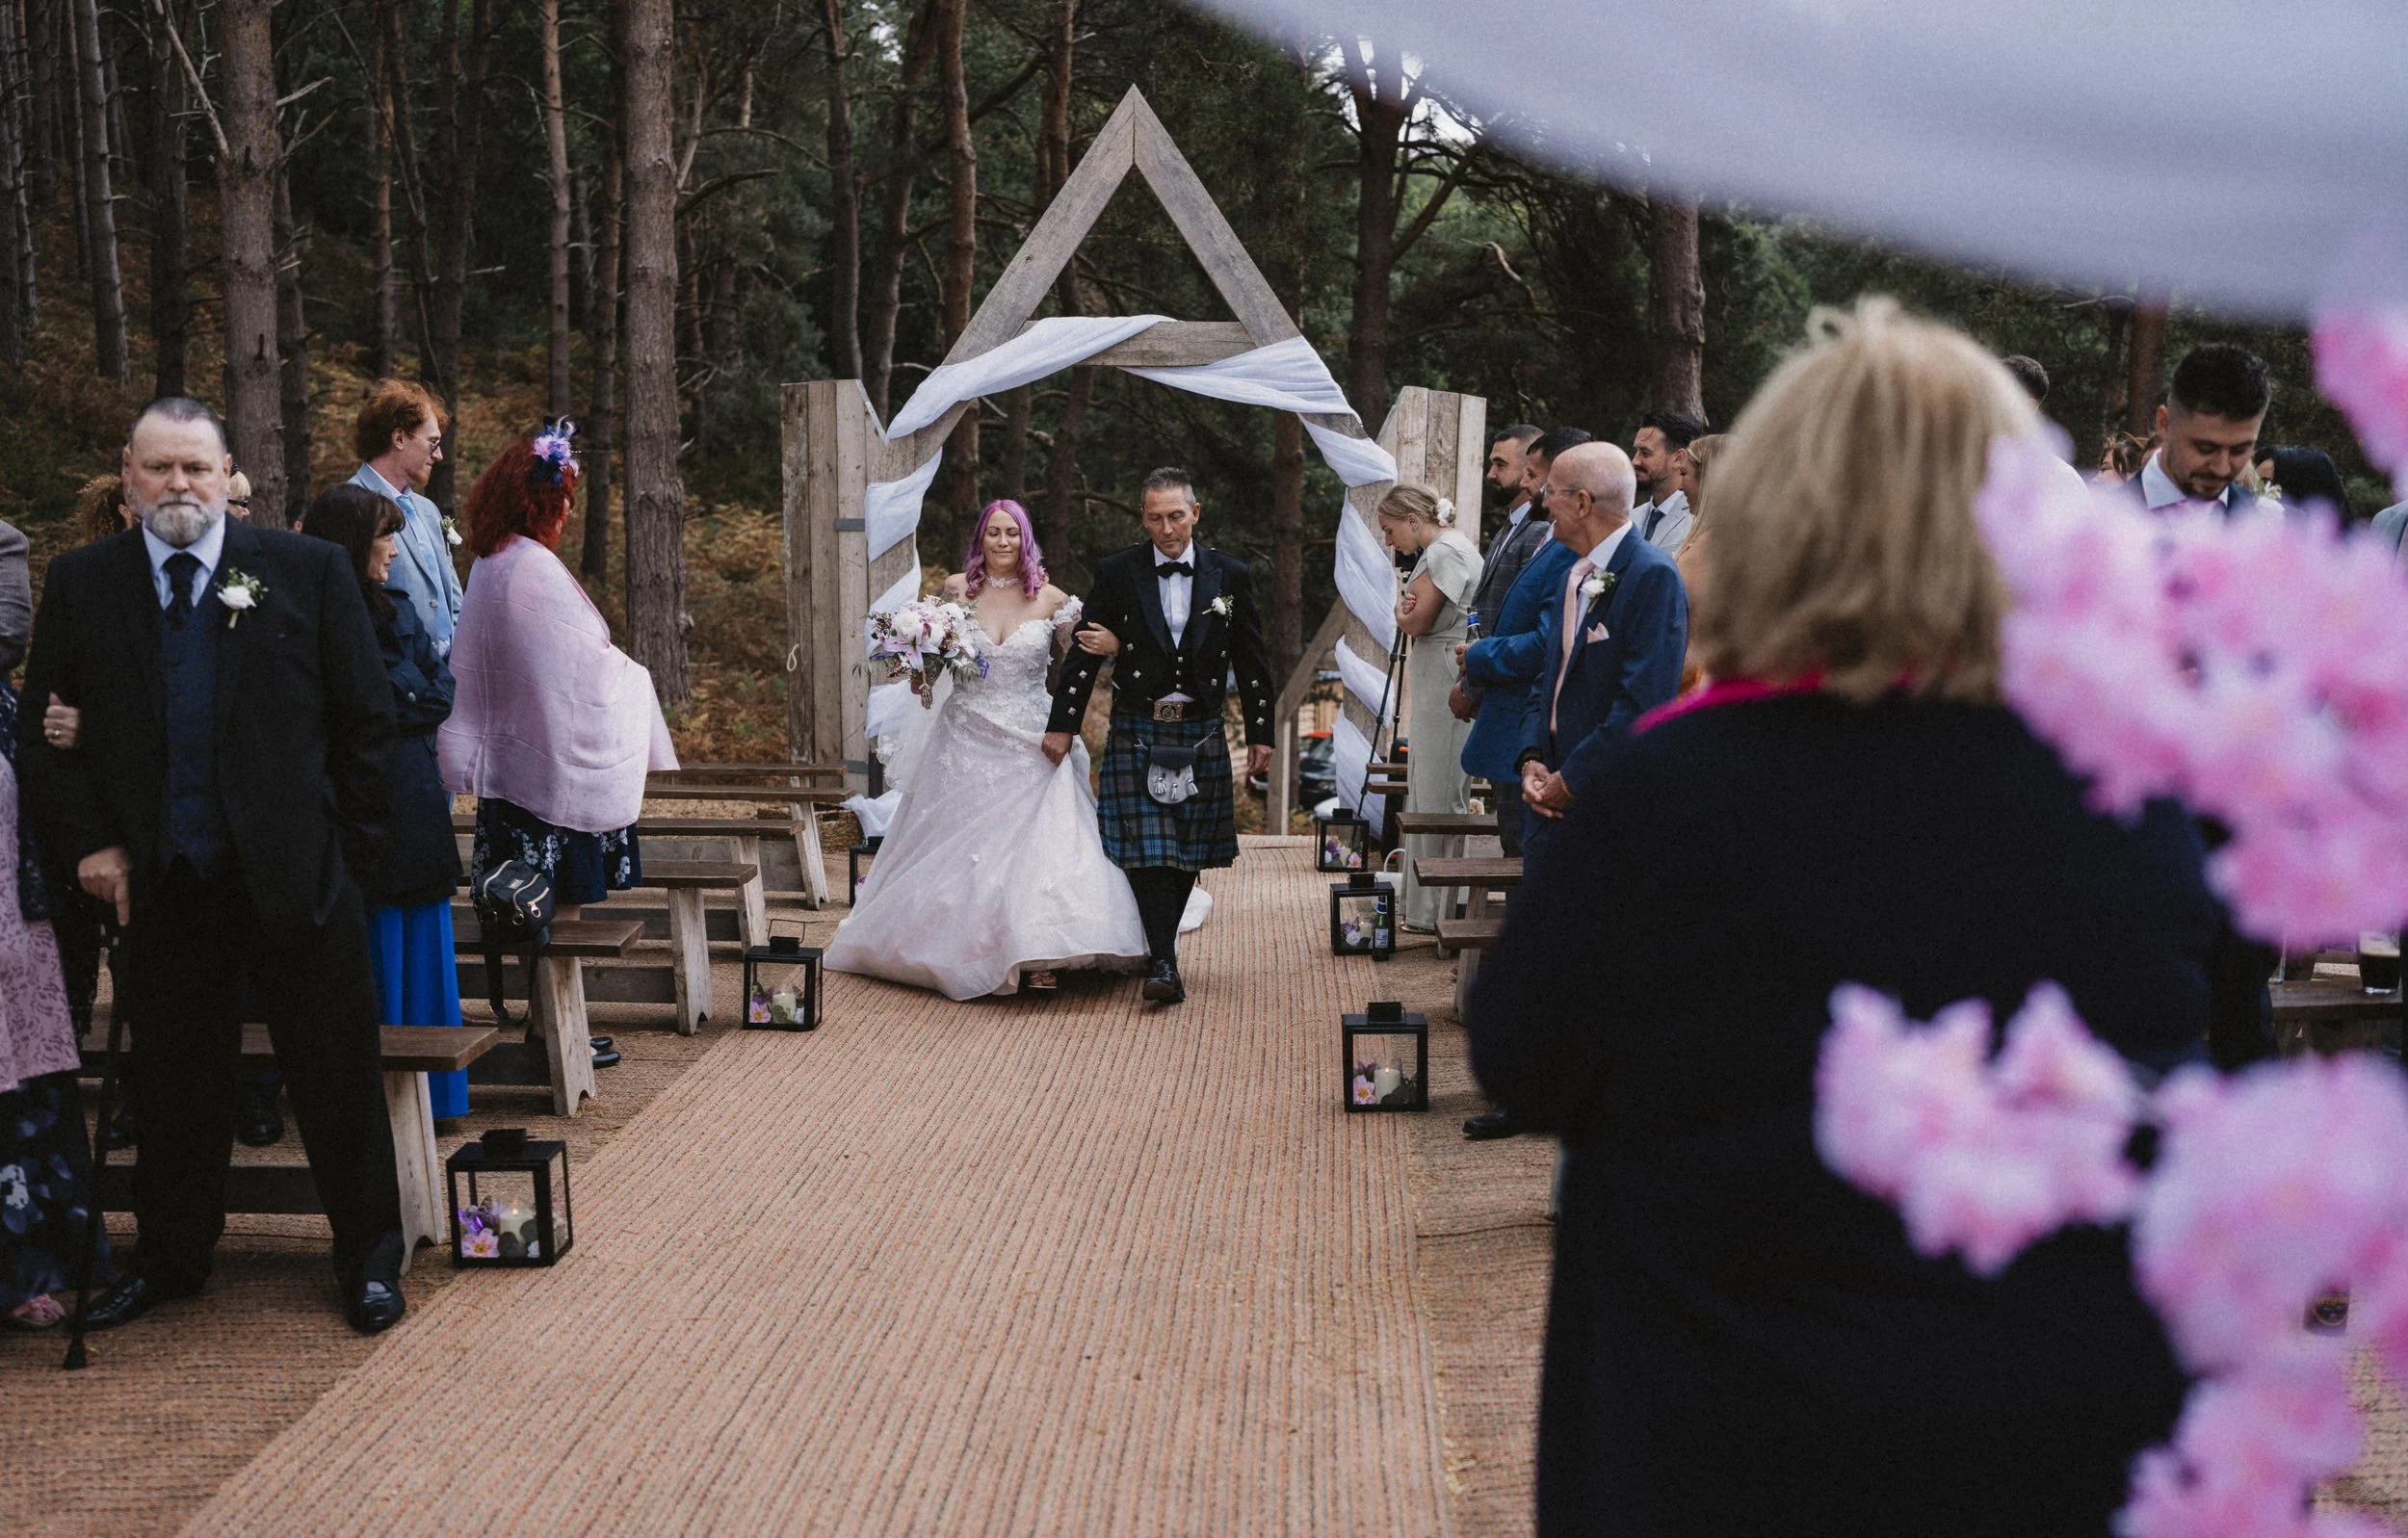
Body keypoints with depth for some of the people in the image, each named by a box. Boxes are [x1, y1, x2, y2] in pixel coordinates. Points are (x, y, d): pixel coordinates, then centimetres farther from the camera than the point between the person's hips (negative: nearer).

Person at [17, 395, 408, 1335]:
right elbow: (40, 730, 10)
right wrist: (85, 842, 0)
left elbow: (368, 718, 2)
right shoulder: (80, 585, 5)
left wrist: (347, 844, -2)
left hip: (296, 876, -2)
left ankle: (369, 1260, 22)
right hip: (162, 888, 2)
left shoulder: (308, 572, -1)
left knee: (339, 1080, 6)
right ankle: (171, 1260, 32)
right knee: (173, 1082, 14)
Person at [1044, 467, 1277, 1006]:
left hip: (1200, 734, 2)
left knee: (1188, 853, 7)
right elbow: (1086, 653, 2)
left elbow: (1252, 661, 8)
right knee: (1147, 849, -10)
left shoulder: (1231, 575, 3)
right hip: (1138, 732, -2)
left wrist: (1260, 733, 7)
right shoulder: (1117, 572, -1)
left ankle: (1161, 948, 22)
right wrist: (1062, 724, 0)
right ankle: (1163, 964, -11)